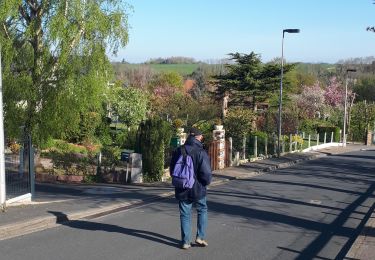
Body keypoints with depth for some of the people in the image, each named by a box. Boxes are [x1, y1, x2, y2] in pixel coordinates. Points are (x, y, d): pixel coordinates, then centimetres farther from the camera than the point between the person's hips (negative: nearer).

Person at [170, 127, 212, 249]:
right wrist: (206, 182, 1)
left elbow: (172, 170, 9)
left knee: (185, 215, 11)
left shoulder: (178, 151, 0)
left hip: (182, 190, 3)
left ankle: (186, 242, 12)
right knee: (202, 211, 19)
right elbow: (206, 174, -20)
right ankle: (200, 237, 15)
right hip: (198, 189, -3)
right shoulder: (201, 152, -16)